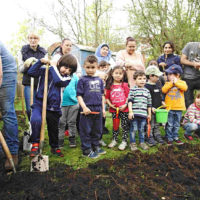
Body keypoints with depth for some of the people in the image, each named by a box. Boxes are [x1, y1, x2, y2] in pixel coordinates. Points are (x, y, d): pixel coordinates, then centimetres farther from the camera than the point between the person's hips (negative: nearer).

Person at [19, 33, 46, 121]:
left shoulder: (43, 52, 6)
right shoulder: (24, 51, 5)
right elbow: (20, 70, 6)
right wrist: (26, 65, -15)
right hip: (29, 84, 0)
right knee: (30, 109, -4)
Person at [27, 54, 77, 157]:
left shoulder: (67, 78, 2)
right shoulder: (45, 70, 2)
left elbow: (58, 81, -18)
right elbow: (31, 72, -5)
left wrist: (54, 67, -7)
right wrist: (41, 62, -10)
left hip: (54, 107, 2)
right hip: (39, 103, -1)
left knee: (54, 129, 14)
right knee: (36, 120, -29)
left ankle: (55, 147, 40)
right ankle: (35, 144, -9)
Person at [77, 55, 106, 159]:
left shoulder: (99, 80, 12)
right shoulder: (82, 80, -3)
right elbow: (79, 95, -6)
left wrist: (103, 108, 15)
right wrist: (84, 107, -17)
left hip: (98, 109, 5)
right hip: (87, 109, -5)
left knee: (97, 130, 16)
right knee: (86, 130, 2)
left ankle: (95, 146, 32)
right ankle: (87, 150, 15)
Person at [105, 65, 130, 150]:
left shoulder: (124, 85, 0)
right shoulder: (109, 86, 2)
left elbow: (128, 96, 0)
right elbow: (107, 97, 6)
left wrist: (125, 105, -11)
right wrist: (110, 104, -9)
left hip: (124, 109, -1)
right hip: (114, 109, 2)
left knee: (125, 125, 4)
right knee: (115, 125, 14)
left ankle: (124, 141, 17)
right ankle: (114, 140, 28)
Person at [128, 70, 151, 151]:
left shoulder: (147, 91, 13)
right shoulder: (133, 90, -1)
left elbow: (149, 103, 17)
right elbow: (130, 101, -7)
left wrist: (149, 114, 17)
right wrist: (130, 112, -14)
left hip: (143, 114, 4)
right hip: (134, 114, -4)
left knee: (142, 129, 13)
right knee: (133, 129, 3)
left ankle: (142, 142, 27)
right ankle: (132, 143, 17)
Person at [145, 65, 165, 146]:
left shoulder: (158, 83, 6)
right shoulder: (146, 86, -18)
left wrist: (162, 101, 7)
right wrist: (151, 108, -20)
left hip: (158, 108, 7)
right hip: (150, 109, -7)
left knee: (157, 124, 18)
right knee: (150, 125, 5)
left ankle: (157, 136, 30)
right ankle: (150, 138, 17)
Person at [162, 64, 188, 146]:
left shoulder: (182, 82, 2)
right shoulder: (167, 83, 5)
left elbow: (185, 88, -19)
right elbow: (164, 90, -12)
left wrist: (176, 82, -15)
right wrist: (171, 83, -13)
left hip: (179, 108, 0)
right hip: (169, 108, 0)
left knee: (176, 125, 12)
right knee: (169, 125, 4)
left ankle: (175, 137, 26)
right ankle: (169, 138, 14)